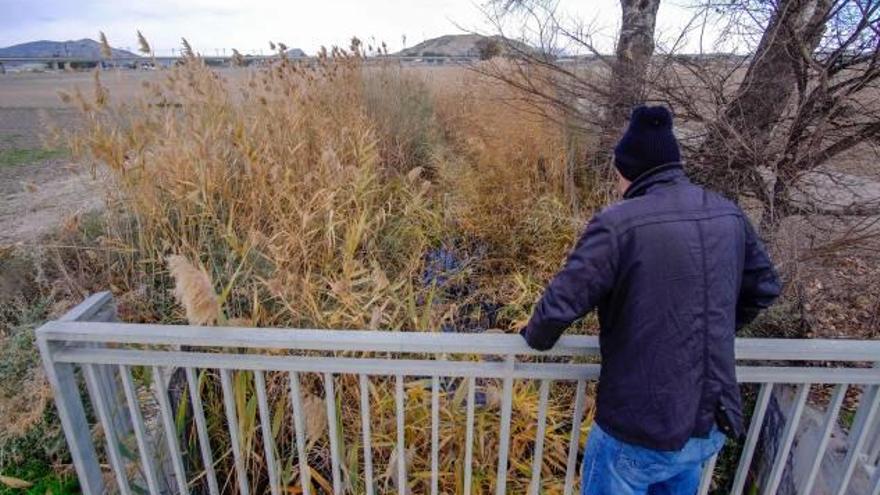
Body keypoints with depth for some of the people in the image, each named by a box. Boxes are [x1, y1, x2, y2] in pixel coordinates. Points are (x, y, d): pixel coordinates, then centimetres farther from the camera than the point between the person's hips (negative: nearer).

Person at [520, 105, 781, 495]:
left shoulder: (618, 223, -21)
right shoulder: (729, 215, 0)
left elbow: (560, 305, -23)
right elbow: (764, 288, 13)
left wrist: (536, 337, -2)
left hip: (639, 431, -6)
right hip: (709, 427, 6)